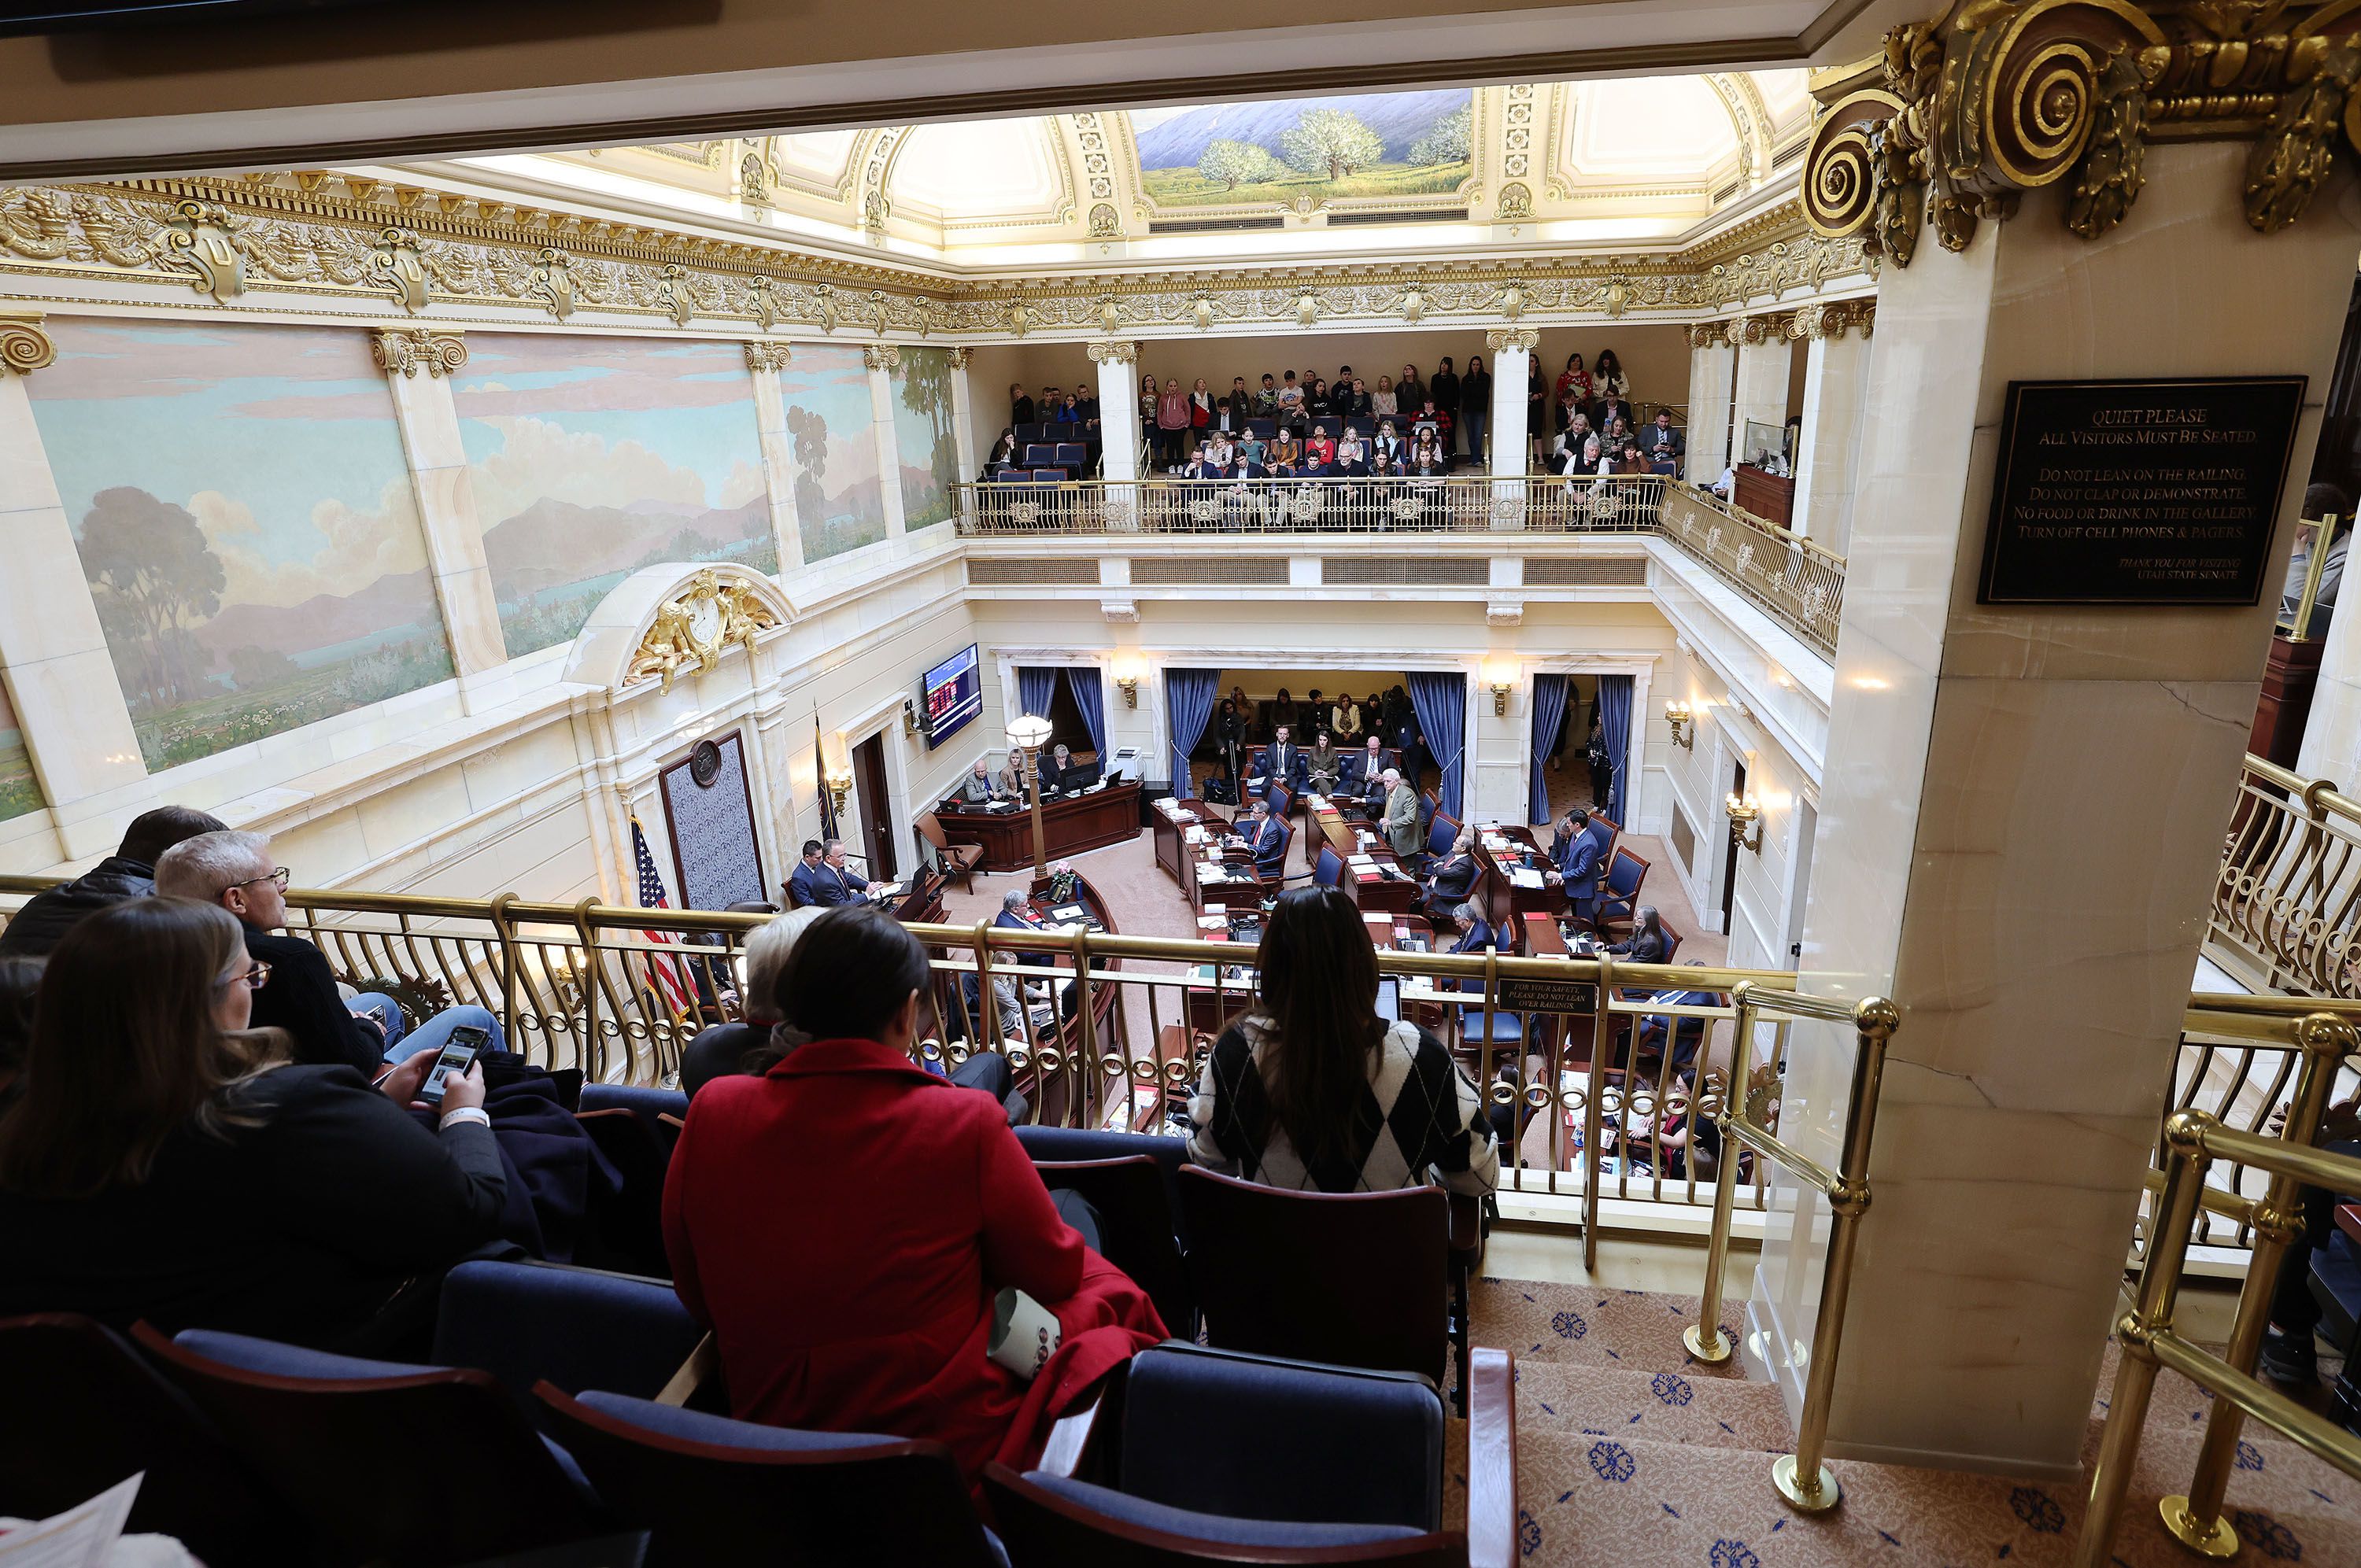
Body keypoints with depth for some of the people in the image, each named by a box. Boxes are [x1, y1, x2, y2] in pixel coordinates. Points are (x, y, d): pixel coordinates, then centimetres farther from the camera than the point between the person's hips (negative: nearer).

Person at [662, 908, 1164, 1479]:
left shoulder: (712, 1115, -9)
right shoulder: (965, 1125, -20)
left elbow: (696, 1298, 5)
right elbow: (1055, 1273, -4)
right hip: (956, 1444, -5)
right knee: (1114, 1295, 22)